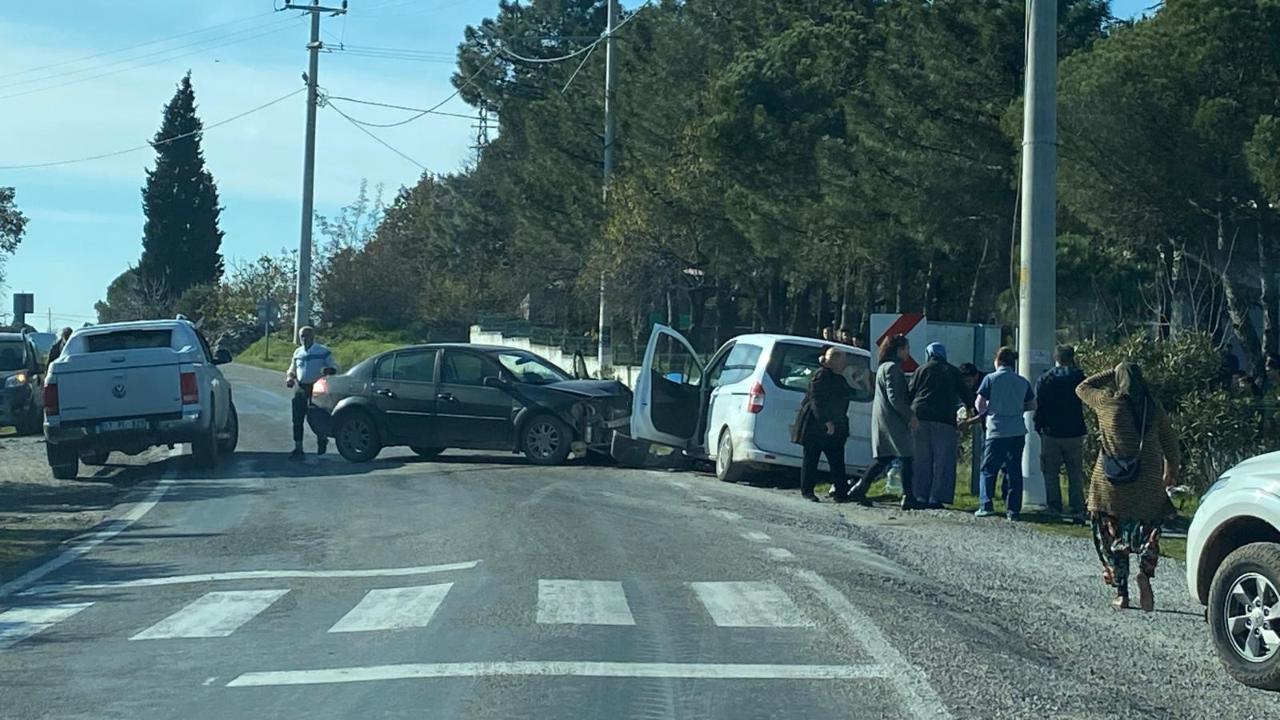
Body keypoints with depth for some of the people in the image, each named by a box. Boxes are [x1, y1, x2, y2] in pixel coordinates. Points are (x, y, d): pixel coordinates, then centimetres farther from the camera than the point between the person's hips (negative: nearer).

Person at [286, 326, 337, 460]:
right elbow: (291, 370, 24)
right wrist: (289, 377, 1)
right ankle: (298, 448, 3)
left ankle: (322, 441, 27)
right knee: (297, 419, -1)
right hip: (301, 388, 4)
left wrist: (329, 370, -24)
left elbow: (334, 368, 0)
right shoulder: (297, 353, 15)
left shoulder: (323, 351, 0)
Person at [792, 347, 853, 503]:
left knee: (837, 460, 2)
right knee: (811, 458, 0)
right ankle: (806, 491, 7)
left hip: (833, 426, 9)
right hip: (815, 424, -9)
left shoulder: (839, 378, 15)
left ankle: (840, 492, 1)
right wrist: (826, 421, -27)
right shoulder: (821, 376, -13)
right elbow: (816, 400, -20)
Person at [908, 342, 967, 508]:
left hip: (920, 416, 2)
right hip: (944, 419, -2)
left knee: (921, 459, 7)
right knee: (942, 460, 1)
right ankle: (936, 499, -6)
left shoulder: (921, 371, 12)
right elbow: (964, 394, 17)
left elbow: (910, 394, 8)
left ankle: (921, 496, 4)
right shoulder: (952, 372, 12)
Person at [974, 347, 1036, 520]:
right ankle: (1013, 509, 4)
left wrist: (986, 408, 12)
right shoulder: (1023, 382, 6)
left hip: (996, 431, -3)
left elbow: (979, 405, -9)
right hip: (1018, 432, 3)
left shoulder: (991, 379, -6)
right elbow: (1032, 405, 12)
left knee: (988, 470, 6)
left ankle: (986, 505, -4)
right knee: (1014, 471, 7)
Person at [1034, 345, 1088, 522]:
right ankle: (1077, 511, 1)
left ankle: (1054, 510, 1)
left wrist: (1039, 428, 9)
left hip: (1051, 434, 0)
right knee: (1075, 474, 6)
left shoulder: (1044, 379, 0)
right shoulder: (1077, 376, -3)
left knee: (1051, 474, 6)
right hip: (1074, 433, 0)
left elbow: (1039, 407, 0)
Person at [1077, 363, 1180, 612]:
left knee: (1112, 536, 9)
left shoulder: (1107, 403, -6)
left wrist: (1111, 375, 13)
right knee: (1148, 530, 15)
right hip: (1148, 484, 1)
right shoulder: (1155, 409, 1)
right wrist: (1172, 470, 25)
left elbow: (1082, 388, 12)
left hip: (1111, 483, -1)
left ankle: (1121, 593, 6)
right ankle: (1145, 571, -13)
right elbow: (1170, 442, 10)